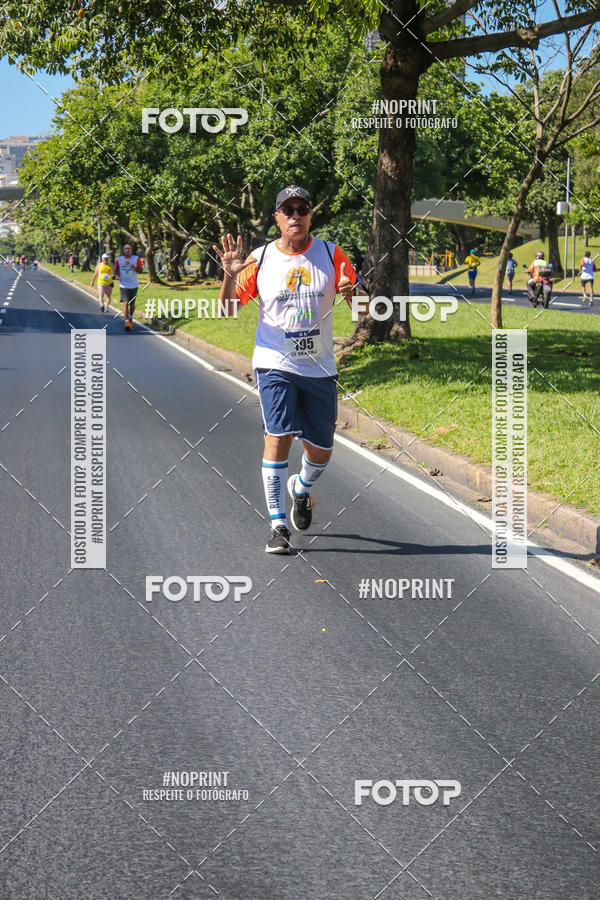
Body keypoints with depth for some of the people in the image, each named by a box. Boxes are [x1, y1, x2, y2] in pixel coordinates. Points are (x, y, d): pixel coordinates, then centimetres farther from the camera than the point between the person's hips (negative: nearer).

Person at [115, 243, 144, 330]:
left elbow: (140, 270, 0)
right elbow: (116, 270, 13)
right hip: (124, 285, -1)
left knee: (132, 303, 12)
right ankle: (126, 321, -15)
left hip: (134, 285, 1)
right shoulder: (119, 259, 2)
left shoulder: (136, 258, -1)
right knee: (125, 303, -13)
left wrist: (135, 268, -20)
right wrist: (117, 274, -8)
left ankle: (130, 317, 37)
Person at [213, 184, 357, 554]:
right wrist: (230, 275, -14)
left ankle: (301, 489, 43)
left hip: (319, 368, 2)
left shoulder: (330, 254, 2)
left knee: (321, 452, 8)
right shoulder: (260, 259, 0)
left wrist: (351, 292, -19)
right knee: (279, 436, -17)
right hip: (275, 363, -2)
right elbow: (229, 308, 5)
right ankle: (278, 526, -11)